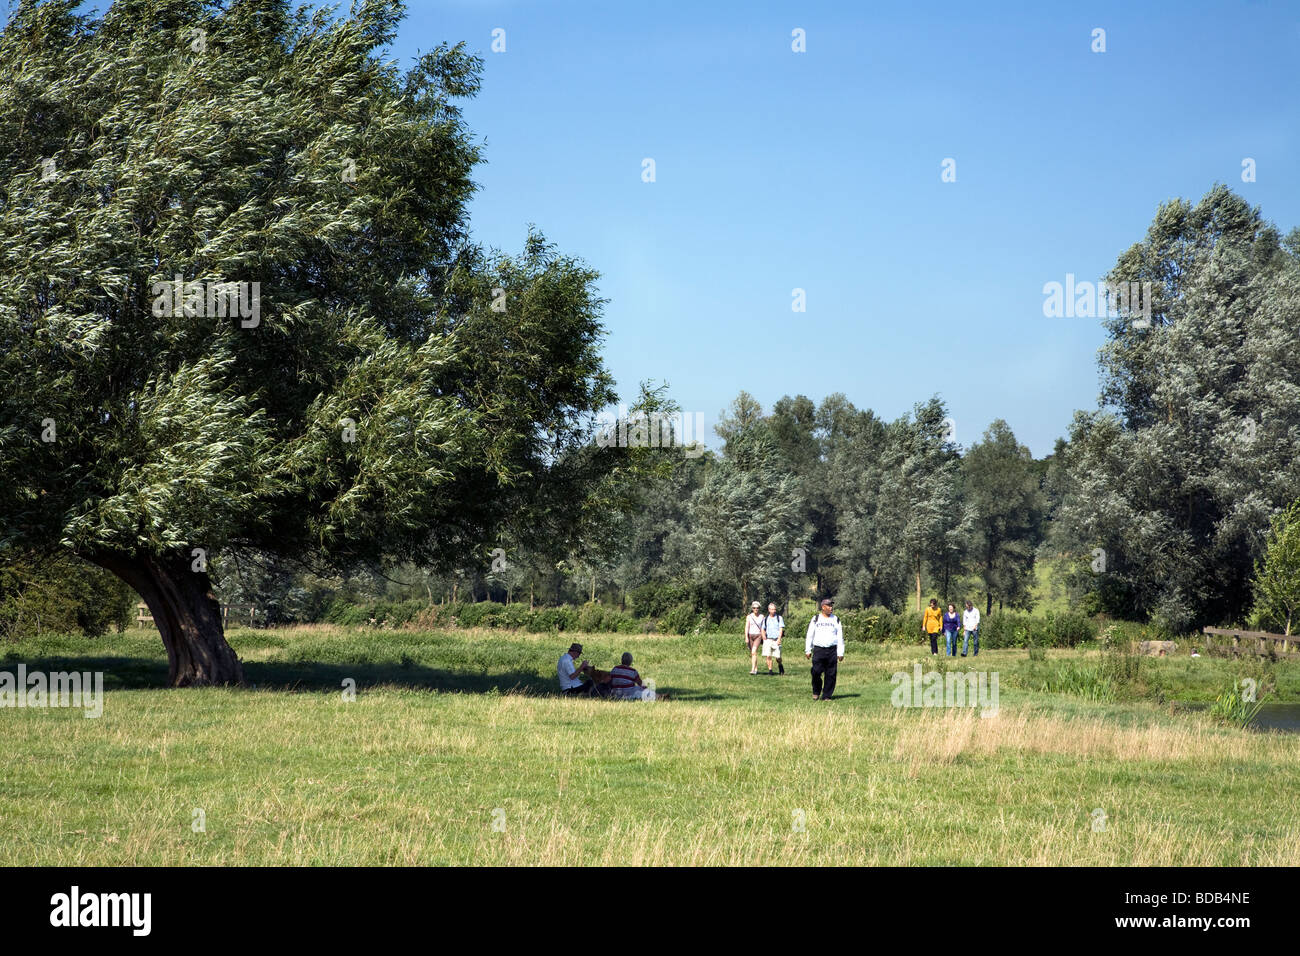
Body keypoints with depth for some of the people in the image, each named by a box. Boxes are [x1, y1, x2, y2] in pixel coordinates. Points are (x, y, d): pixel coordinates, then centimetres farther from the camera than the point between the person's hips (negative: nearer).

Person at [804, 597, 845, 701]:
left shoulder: (836, 620, 12)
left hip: (832, 650, 1)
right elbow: (809, 635, 10)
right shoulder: (815, 619, 8)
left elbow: (840, 637, 12)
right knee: (816, 672, -10)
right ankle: (816, 692, 12)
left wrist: (840, 653, 5)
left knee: (831, 674, -3)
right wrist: (807, 650, 4)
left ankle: (826, 695, 4)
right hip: (818, 649, -1)